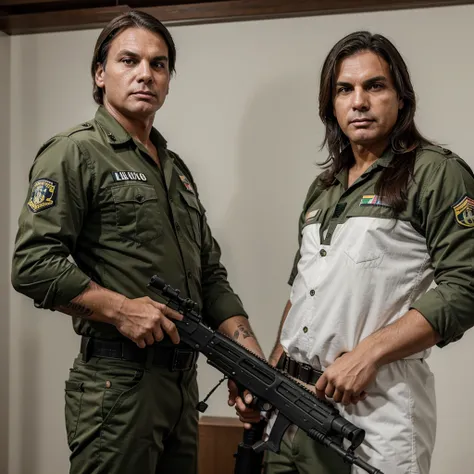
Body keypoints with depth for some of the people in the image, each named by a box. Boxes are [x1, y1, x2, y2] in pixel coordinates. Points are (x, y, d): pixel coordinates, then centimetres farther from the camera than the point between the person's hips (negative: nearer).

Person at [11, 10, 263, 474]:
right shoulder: (75, 153, -6)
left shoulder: (176, 169, 18)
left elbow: (210, 274, 17)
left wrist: (249, 352, 6)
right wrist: (121, 309, -19)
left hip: (183, 380, 8)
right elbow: (32, 265, -16)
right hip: (116, 385, -8)